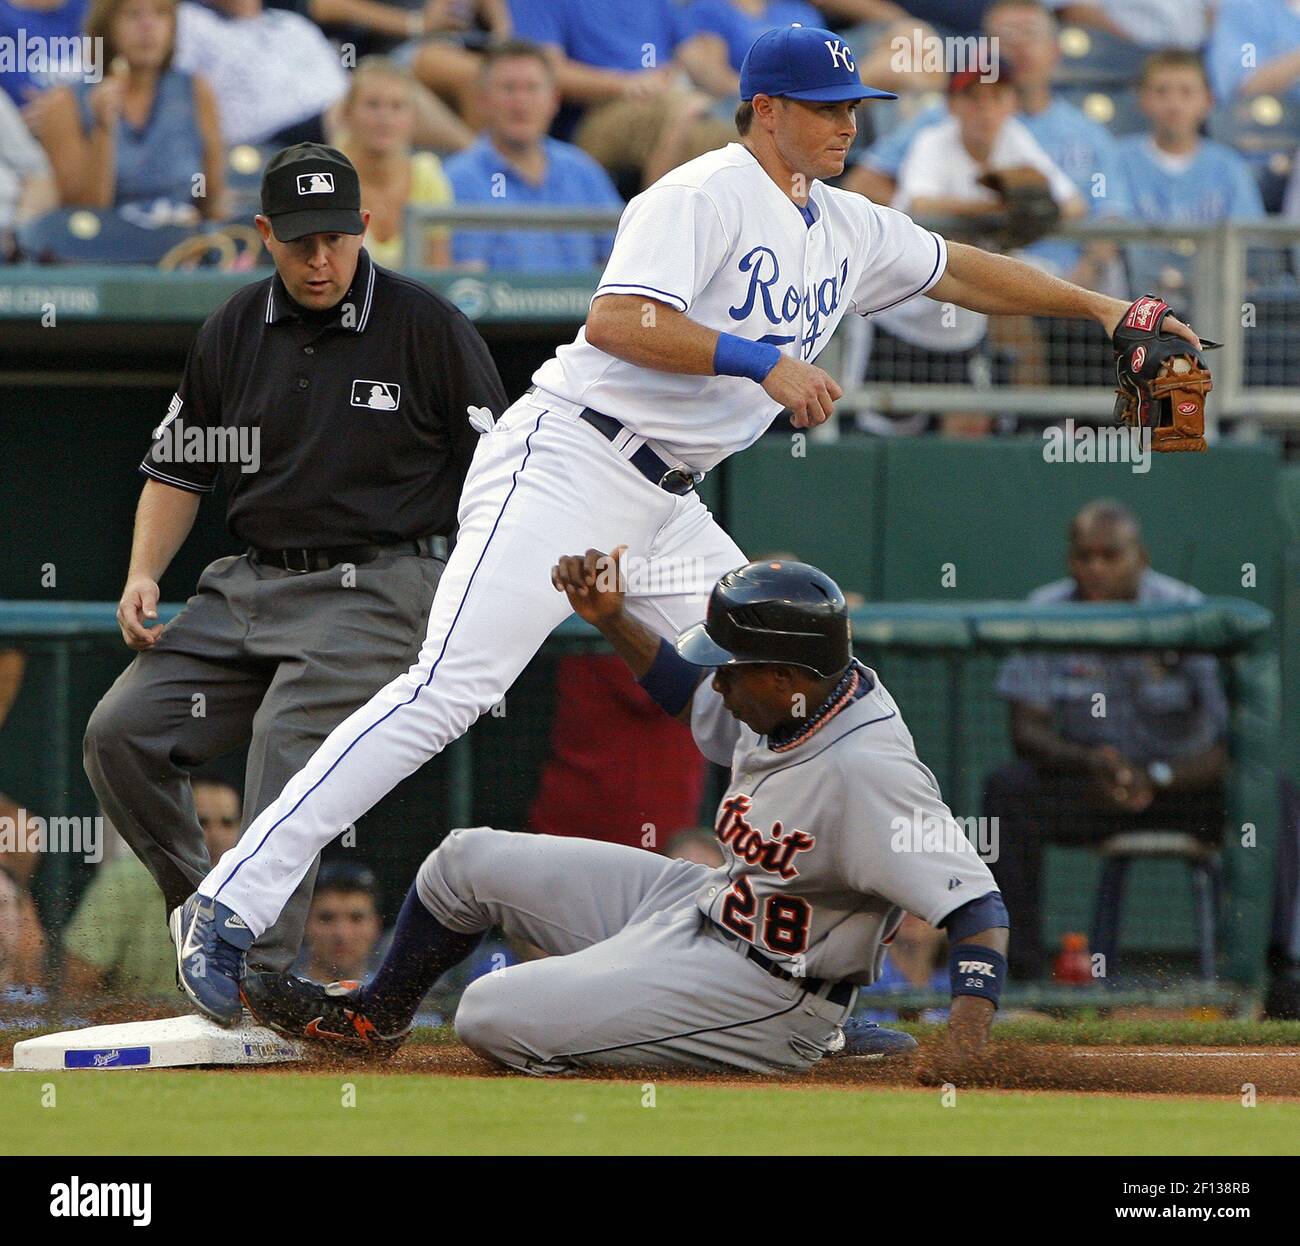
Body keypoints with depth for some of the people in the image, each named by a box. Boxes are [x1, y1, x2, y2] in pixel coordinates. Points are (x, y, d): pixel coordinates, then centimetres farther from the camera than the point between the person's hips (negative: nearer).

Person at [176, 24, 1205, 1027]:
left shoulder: (847, 231, 17)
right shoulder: (704, 197, -10)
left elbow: (959, 270, 32)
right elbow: (617, 321, -22)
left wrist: (1098, 307, 30)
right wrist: (763, 361, -24)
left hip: (666, 510, 9)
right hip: (565, 465, -9)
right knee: (450, 689, -20)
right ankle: (232, 909, -24)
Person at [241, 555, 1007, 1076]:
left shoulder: (865, 772, -33)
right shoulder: (807, 695, -6)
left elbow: (977, 903, -37)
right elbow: (687, 693, 16)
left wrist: (967, 1032, -52)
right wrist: (611, 619, 2)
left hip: (763, 997, -9)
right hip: (701, 907, 9)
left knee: (491, 1017, -19)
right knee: (469, 861, 16)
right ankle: (373, 1015, 41)